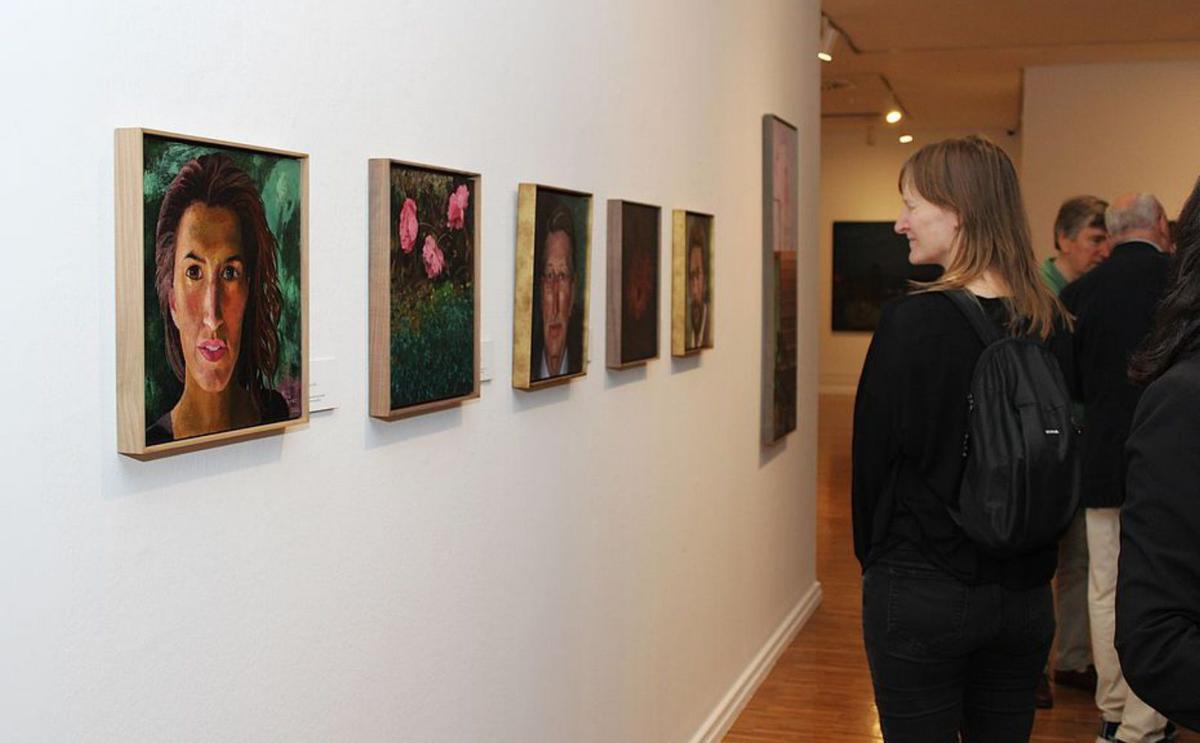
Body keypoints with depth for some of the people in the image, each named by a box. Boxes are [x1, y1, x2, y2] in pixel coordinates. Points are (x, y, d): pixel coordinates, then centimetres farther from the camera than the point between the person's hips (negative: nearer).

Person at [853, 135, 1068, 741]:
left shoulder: (912, 321, -17)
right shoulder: (1055, 325, -1)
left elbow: (873, 454, -9)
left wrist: (874, 556, 6)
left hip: (922, 594, -5)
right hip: (1026, 594, 5)